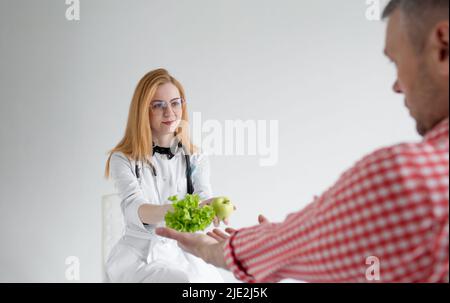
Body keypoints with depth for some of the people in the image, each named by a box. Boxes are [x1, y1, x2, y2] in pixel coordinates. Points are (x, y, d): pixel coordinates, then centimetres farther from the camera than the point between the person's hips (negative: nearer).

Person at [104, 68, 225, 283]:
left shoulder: (195, 159, 6)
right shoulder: (123, 159, -3)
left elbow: (204, 199, -10)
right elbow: (133, 209, -20)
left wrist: (212, 207, -36)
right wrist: (170, 211, -43)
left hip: (184, 253, 3)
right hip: (138, 255, -3)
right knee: (185, 281, -31)